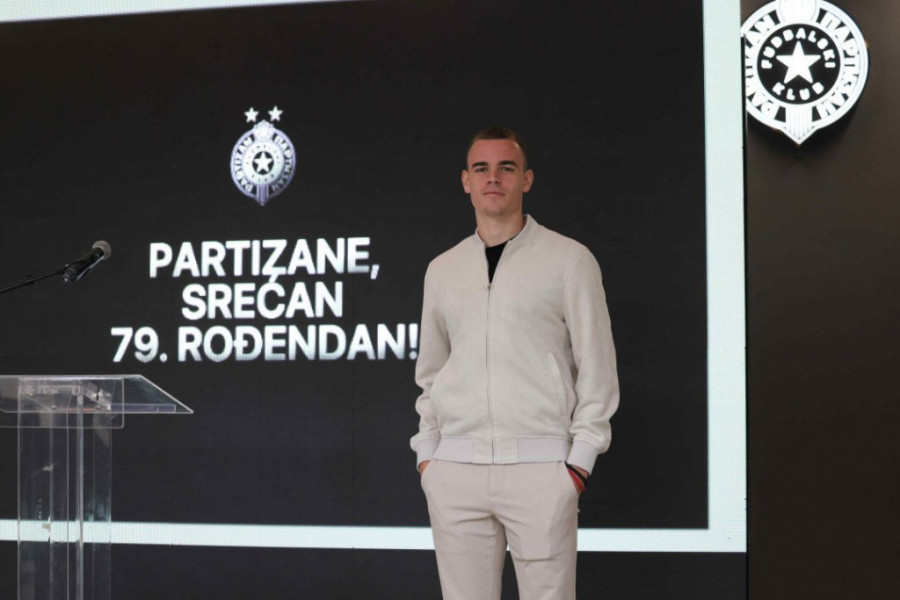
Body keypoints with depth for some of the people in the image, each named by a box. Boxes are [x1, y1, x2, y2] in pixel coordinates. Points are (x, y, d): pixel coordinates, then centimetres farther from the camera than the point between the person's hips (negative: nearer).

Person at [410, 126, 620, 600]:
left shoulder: (569, 259, 2)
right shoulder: (442, 270, 14)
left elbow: (597, 367, 1)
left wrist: (581, 458, -5)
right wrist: (425, 450, 10)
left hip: (540, 468, -3)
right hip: (455, 468, 4)